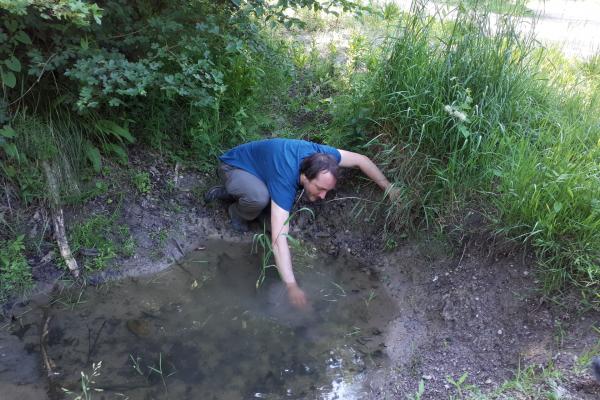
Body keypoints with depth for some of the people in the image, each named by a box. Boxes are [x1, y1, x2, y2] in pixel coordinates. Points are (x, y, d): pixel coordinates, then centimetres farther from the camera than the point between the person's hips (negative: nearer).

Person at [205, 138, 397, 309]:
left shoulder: (318, 155, -25)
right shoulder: (285, 179, -42)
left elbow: (361, 160, -10)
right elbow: (279, 239, -46)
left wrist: (388, 188, -12)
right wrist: (292, 286, -48)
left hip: (260, 161, 8)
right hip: (233, 167, -8)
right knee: (259, 198, -36)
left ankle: (227, 192, 14)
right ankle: (237, 214, -2)